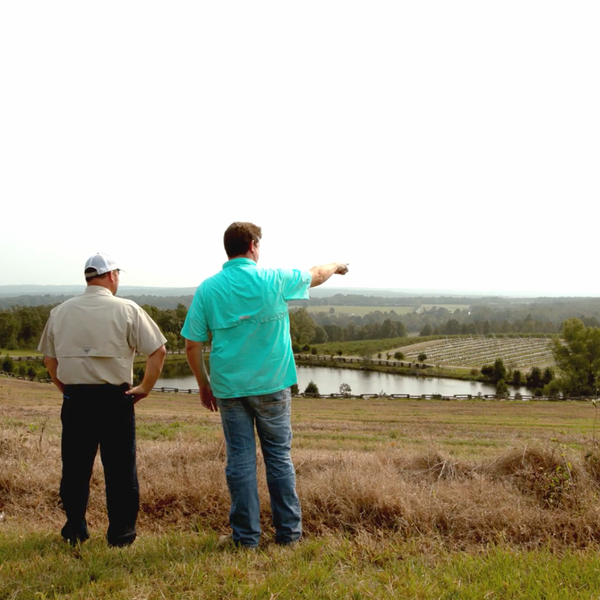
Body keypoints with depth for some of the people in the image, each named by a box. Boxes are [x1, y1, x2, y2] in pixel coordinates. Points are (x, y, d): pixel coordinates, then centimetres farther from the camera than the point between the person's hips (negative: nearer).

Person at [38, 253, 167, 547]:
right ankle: (121, 531, 13)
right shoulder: (126, 310, -5)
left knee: (75, 467, 13)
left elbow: (49, 358, 12)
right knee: (120, 468, 6)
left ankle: (74, 529, 21)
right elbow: (158, 350, -9)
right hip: (115, 398, -3)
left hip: (75, 399, 3)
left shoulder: (60, 311, 6)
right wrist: (145, 388, 0)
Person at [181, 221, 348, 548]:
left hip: (228, 387, 1)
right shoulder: (274, 279, -5)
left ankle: (246, 535, 13)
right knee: (279, 456, 9)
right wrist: (335, 266, 36)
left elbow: (193, 344, -1)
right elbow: (315, 275, 14)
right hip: (272, 385, -1)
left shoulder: (207, 289, -2)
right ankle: (288, 530, 17)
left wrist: (203, 385, 11)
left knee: (240, 459, 7)